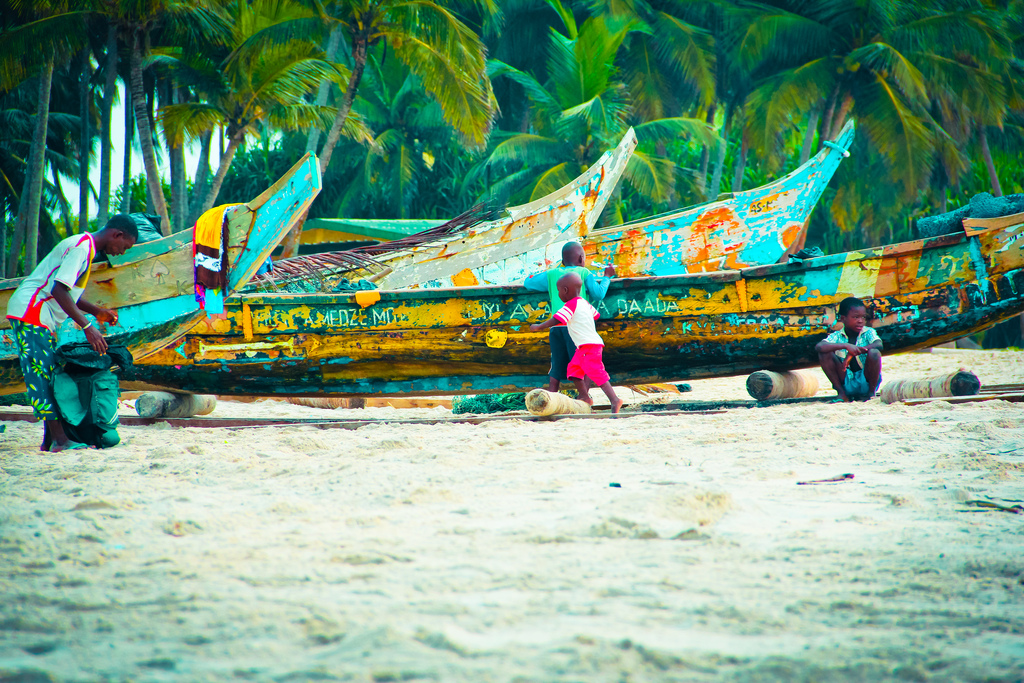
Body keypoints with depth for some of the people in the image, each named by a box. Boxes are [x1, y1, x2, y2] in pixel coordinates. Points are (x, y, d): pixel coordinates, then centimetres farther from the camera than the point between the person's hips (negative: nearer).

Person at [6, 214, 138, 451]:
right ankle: (60, 439, -17)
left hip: (41, 317, 10)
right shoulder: (81, 247, -15)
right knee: (41, 375, -12)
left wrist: (97, 312, 14)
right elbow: (58, 290, -24)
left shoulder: (85, 247, 17)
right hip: (30, 312, -10)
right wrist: (87, 327, -25)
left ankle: (49, 440, 5)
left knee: (49, 375, 7)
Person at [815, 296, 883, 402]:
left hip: (866, 383, -1)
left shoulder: (868, 333, -6)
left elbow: (879, 345, -28)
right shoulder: (837, 336, -5)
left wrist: (852, 353, -36)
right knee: (824, 353, -16)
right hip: (847, 384, 1)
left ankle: (871, 393, -8)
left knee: (874, 353, -28)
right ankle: (841, 393, -6)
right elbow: (818, 346, -24)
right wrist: (845, 346, -37)